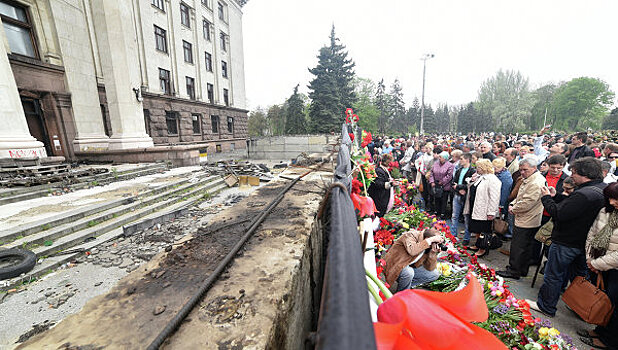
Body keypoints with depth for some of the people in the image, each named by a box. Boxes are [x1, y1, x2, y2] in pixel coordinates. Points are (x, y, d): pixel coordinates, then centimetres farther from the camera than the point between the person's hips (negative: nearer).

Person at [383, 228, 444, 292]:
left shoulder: (429, 247, -2)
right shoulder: (411, 235, -21)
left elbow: (429, 268, -3)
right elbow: (412, 251, -42)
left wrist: (433, 253, -16)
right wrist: (431, 240, -35)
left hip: (410, 267, 7)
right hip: (394, 266, -7)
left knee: (435, 274, 0)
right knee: (408, 272, -36)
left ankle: (407, 285, 7)